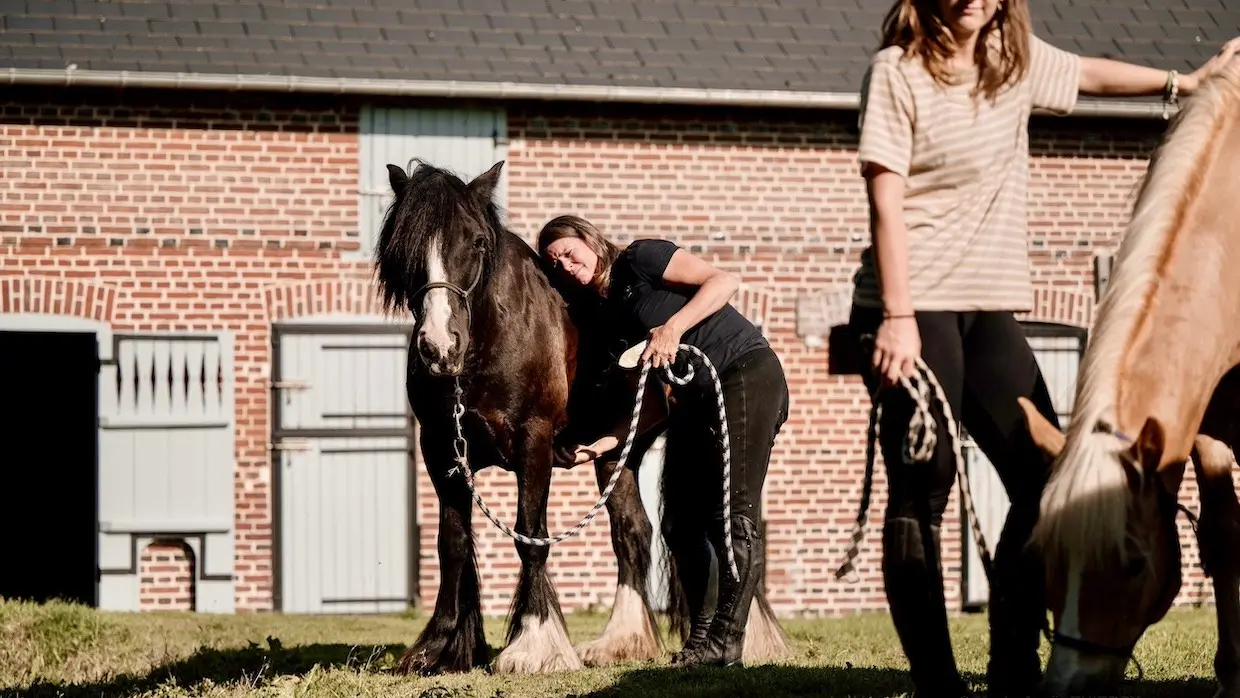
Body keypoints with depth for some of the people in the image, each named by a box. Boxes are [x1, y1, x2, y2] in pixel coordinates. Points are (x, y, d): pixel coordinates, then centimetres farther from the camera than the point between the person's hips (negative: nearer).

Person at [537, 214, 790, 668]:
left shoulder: (640, 260, -5)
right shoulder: (602, 316, 13)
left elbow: (723, 281, -15)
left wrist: (674, 327, -25)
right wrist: (607, 443, -2)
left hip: (746, 372, -8)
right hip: (693, 398, 8)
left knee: (734, 512, -13)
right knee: (682, 519, 5)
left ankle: (727, 639, -14)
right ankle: (700, 635, 14)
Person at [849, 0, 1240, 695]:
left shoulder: (1017, 59, 10)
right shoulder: (898, 70, -7)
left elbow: (1088, 74, 31)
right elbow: (887, 201, -12)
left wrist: (1184, 81, 35)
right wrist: (898, 319, -18)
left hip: (991, 306, 7)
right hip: (914, 305, -7)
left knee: (1044, 480, 0)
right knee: (920, 494, -9)